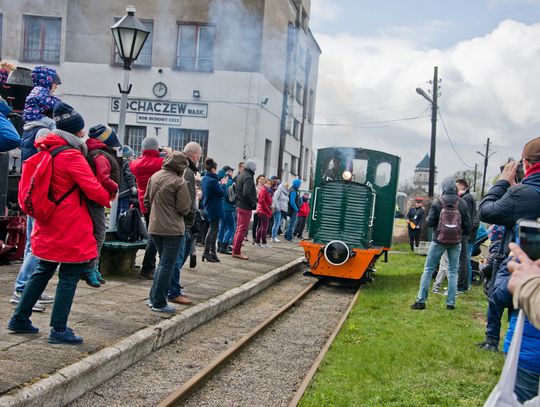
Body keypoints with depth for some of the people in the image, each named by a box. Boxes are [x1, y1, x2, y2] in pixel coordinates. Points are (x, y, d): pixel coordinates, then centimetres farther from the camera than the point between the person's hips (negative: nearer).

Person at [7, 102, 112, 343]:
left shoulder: (46, 152, 9)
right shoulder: (72, 156, -16)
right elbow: (93, 189, -17)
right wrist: (108, 199, 2)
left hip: (48, 228, 8)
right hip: (70, 229, -8)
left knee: (42, 272, 19)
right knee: (69, 277, 1)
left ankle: (19, 319, 25)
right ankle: (59, 330, 5)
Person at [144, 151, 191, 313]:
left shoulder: (154, 177, 5)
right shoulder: (179, 182, -15)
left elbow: (146, 201, 13)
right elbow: (184, 209, -14)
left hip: (154, 227, 7)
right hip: (173, 229, -7)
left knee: (163, 262, 21)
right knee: (167, 265, 2)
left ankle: (154, 298, 22)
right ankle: (159, 303, 6)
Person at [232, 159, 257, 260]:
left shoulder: (240, 175, 13)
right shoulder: (248, 177, -17)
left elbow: (237, 190, 16)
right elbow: (246, 193, -25)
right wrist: (253, 203, -14)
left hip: (239, 205, 10)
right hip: (246, 207, -10)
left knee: (239, 228, 16)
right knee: (242, 229, -5)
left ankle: (235, 250, 21)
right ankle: (237, 252, -4)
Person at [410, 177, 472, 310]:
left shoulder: (438, 203, -10)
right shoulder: (462, 203, -3)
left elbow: (430, 222, -10)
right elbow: (468, 225, -2)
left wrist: (427, 218, 12)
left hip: (439, 240, -2)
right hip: (456, 242, 2)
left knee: (428, 270, 5)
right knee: (453, 271, 10)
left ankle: (421, 300, 3)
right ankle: (451, 302, 7)